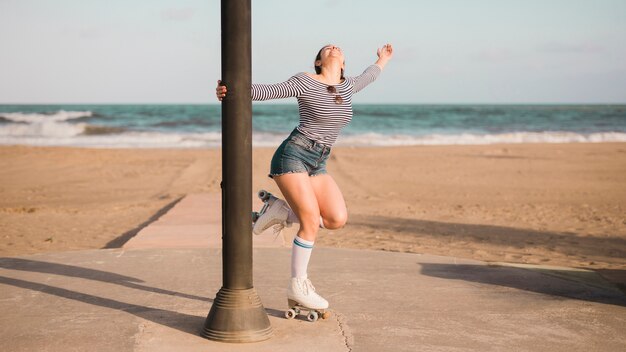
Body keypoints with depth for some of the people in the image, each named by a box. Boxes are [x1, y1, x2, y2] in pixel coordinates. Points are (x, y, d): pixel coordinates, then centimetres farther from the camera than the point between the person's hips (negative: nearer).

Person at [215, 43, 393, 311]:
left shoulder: (346, 86, 14)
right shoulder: (305, 82, -5)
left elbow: (364, 79, 36)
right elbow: (268, 91, -13)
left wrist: (382, 61, 53)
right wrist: (232, 90, -28)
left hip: (317, 165, 7)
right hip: (292, 156, -7)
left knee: (337, 219, -11)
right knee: (312, 222, -13)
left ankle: (281, 213, 10)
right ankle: (298, 286, 1)